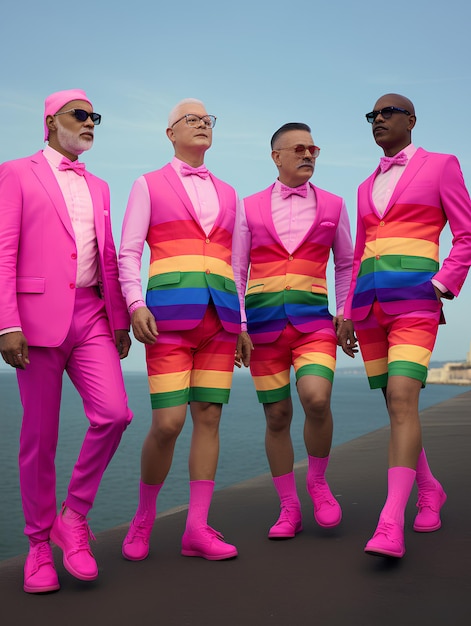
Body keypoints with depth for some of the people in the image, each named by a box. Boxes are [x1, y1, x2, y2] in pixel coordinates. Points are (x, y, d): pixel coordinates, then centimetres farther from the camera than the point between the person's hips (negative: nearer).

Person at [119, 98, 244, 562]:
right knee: (167, 423, -11)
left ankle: (197, 529, 4)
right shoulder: (148, 185, 9)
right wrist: (136, 305, -15)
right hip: (170, 311, -4)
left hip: (219, 315, 4)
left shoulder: (226, 193, 20)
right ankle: (144, 516, 13)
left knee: (209, 417, -1)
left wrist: (241, 322, 12)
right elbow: (128, 253, 1)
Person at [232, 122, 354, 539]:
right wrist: (237, 326, 0)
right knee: (277, 415, 3)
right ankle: (289, 508, 18)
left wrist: (345, 312, 7)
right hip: (263, 321, 1)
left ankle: (318, 481, 5)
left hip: (313, 320, 0)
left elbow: (346, 264, 18)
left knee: (316, 398, -23)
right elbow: (236, 272, 8)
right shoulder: (249, 208, 8)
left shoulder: (333, 206, 10)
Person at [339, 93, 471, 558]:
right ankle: (429, 490, 32)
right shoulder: (367, 187, 22)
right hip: (370, 305, 6)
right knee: (397, 404, 10)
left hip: (414, 301, -6)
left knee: (401, 399, -22)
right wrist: (349, 314, 14)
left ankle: (390, 528, -26)